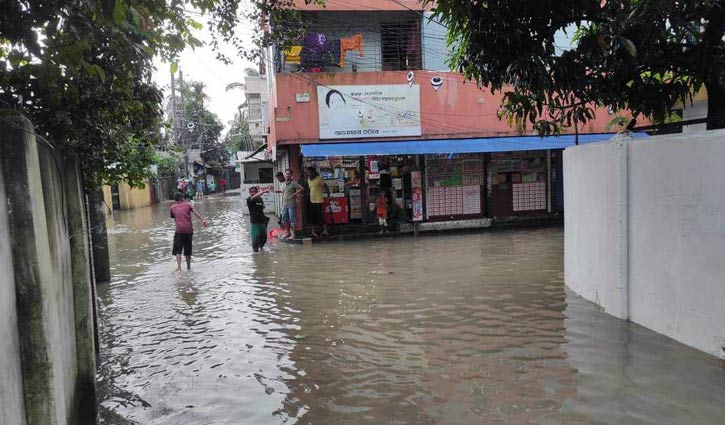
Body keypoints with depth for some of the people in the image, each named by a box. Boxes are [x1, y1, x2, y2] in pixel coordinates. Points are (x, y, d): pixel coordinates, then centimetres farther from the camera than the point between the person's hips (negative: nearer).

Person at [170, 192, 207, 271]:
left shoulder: (172, 208, 13)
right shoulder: (188, 204, 11)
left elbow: (175, 219, 19)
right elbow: (195, 212, -7)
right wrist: (202, 220, -19)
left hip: (179, 230, -1)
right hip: (189, 230, 1)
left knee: (177, 250, -2)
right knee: (187, 251, 14)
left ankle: (179, 267, -21)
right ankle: (188, 267, 20)